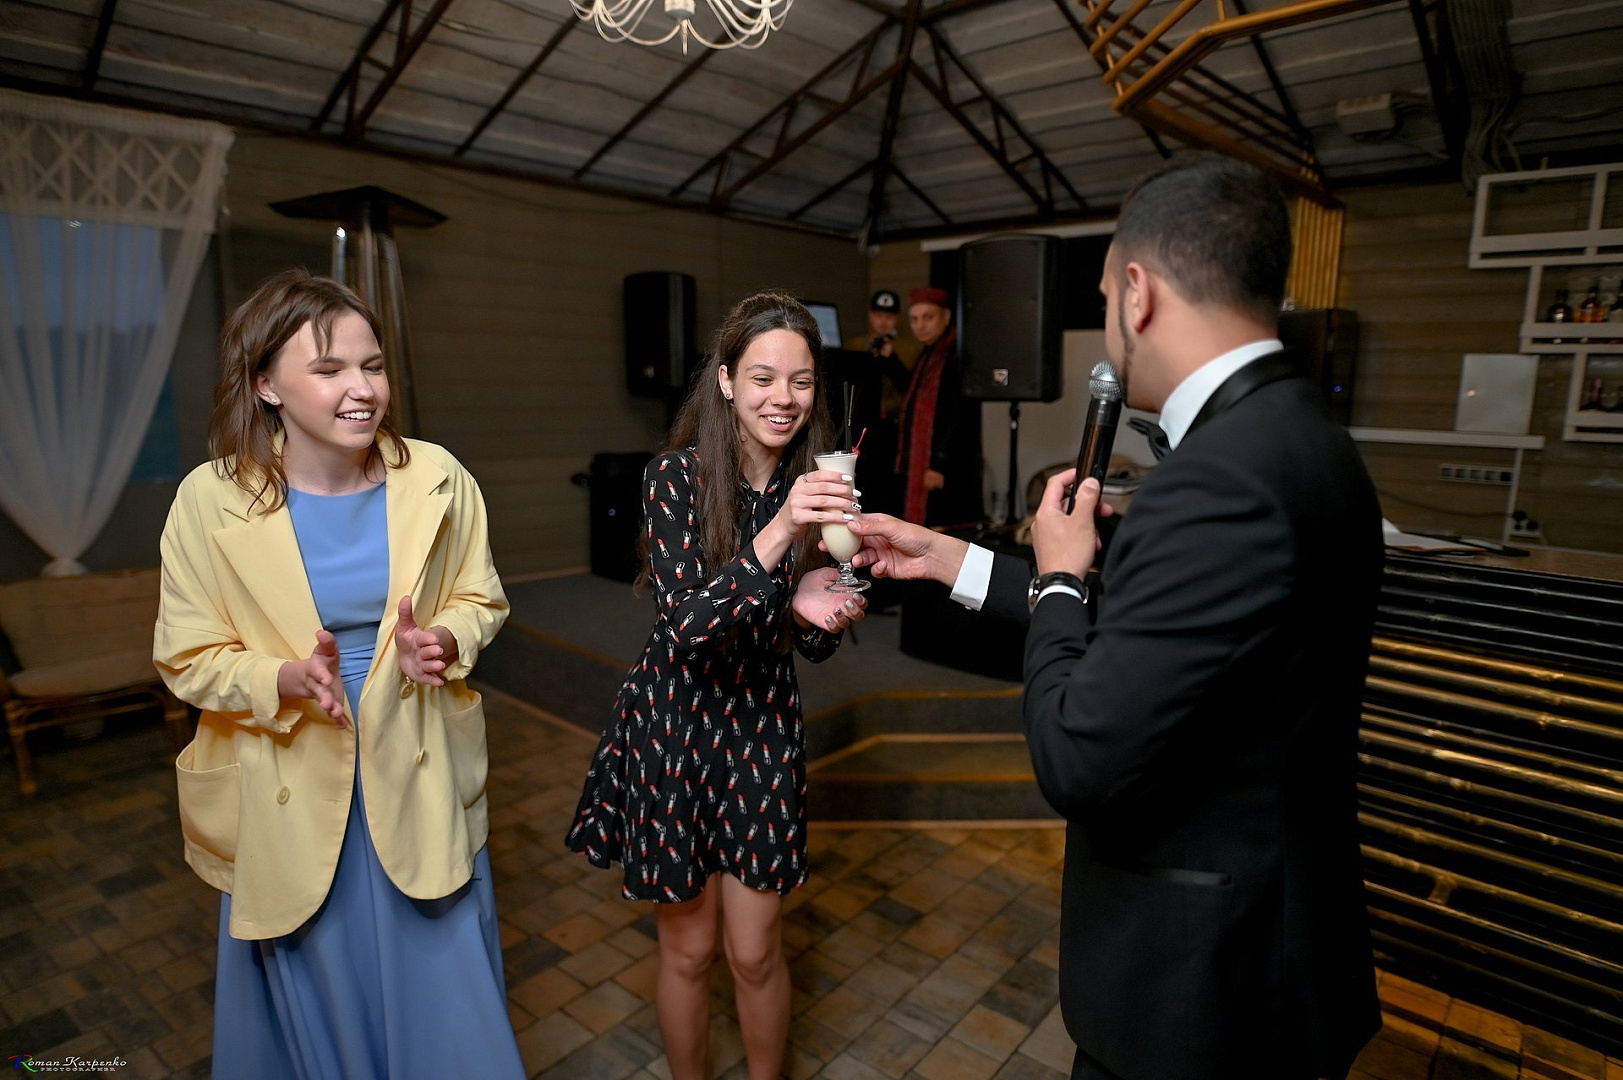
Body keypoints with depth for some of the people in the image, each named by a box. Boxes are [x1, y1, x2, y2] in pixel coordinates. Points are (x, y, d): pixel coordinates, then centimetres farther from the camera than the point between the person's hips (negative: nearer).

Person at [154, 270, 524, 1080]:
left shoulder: (436, 479, -9)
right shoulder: (210, 499, -12)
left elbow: (480, 599, 3)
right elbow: (188, 660, -5)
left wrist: (442, 640, -19)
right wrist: (288, 679, -24)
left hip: (418, 776, 1)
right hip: (290, 792, 0)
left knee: (441, 983, 17)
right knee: (315, 1002, 21)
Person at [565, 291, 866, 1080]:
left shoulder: (817, 487, -5)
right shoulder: (677, 476, -16)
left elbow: (811, 646, 2)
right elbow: (688, 624, -25)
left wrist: (819, 615, -22)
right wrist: (776, 533, -38)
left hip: (762, 729, 3)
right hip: (673, 725, -2)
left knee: (755, 954, 13)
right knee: (688, 949, 15)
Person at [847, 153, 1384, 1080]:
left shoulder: (1221, 477, -31)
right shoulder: (1291, 433, 1)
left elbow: (1080, 763, -28)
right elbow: (1132, 627, 8)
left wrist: (1057, 576, -13)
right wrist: (949, 558, 11)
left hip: (1204, 979, -8)